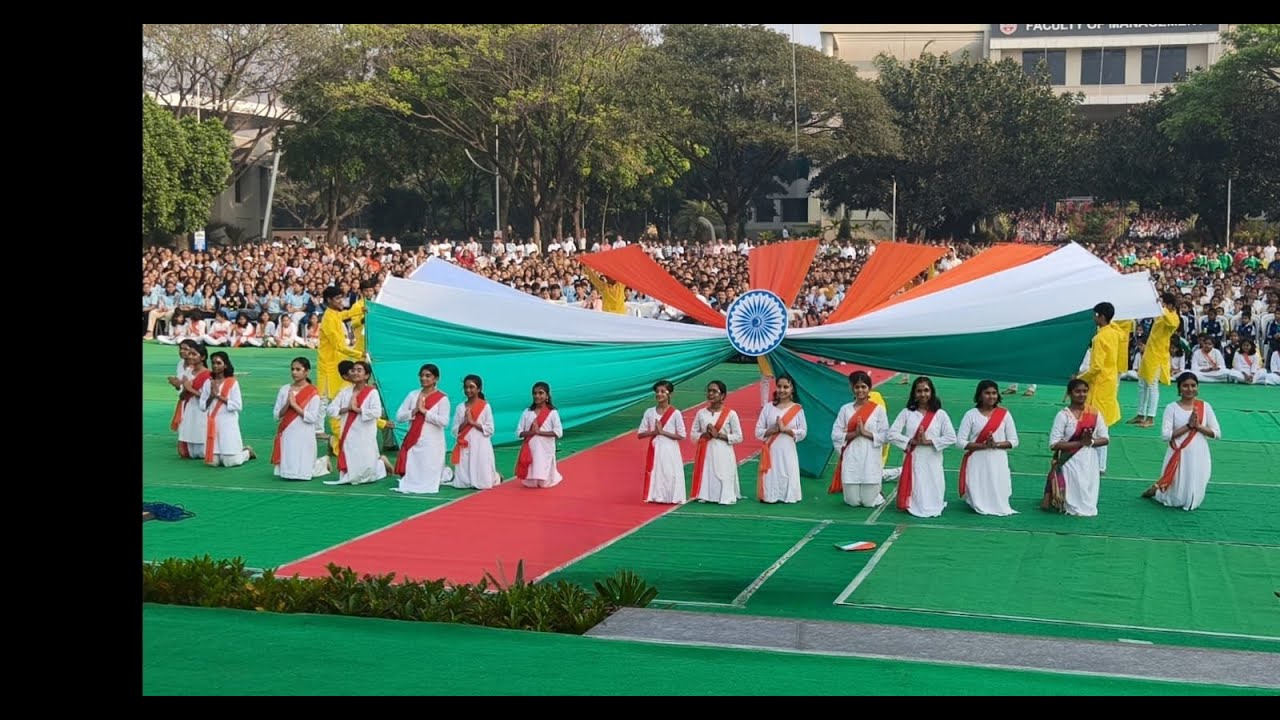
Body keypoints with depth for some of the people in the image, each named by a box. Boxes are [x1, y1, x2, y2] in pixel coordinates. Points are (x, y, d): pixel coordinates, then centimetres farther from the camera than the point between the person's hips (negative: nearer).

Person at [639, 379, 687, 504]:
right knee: (654, 473, 0)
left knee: (670, 474, -5)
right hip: (654, 449, 3)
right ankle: (655, 497, 9)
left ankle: (671, 498, 4)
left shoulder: (675, 413, -4)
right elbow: (640, 434, 4)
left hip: (670, 450, -3)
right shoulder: (649, 412, 4)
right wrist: (654, 432, -12)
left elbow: (681, 436, -6)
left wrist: (663, 432, -13)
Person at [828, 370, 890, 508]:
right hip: (851, 458, 1)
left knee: (869, 502, -2)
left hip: (870, 459, -1)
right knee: (852, 502, 0)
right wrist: (855, 433, -13)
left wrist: (866, 433, -14)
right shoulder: (845, 409, 5)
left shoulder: (878, 409, 2)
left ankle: (875, 492, 31)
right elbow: (835, 435, 1)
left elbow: (885, 437, -2)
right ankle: (853, 492, 34)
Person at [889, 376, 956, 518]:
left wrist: (928, 441, -13)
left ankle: (931, 507, 29)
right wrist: (911, 441, -14)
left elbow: (951, 438, -4)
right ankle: (913, 507, 29)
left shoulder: (940, 414, 2)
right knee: (913, 502, 1)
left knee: (932, 503, 1)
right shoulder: (907, 413, 3)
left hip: (932, 462, 0)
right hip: (913, 461, 0)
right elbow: (892, 434, -3)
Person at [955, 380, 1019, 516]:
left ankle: (997, 507, 27)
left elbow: (1014, 441, 6)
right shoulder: (971, 415, -1)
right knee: (979, 505, -4)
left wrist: (996, 444, -13)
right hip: (977, 463, -1)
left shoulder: (1004, 414, 4)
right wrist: (983, 445, -17)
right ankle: (979, 507, 26)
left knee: (999, 502, -3)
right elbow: (960, 442, -6)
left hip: (998, 463, 1)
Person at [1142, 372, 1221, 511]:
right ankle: (1157, 489, 39)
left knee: (1192, 500, 6)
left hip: (1199, 458, 2)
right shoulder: (1172, 408, -5)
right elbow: (1165, 435, -13)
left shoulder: (1205, 407, 1)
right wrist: (1188, 426, -17)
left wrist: (1198, 426, -14)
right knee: (1174, 499, 8)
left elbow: (1217, 433, 0)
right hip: (1179, 457, -2)